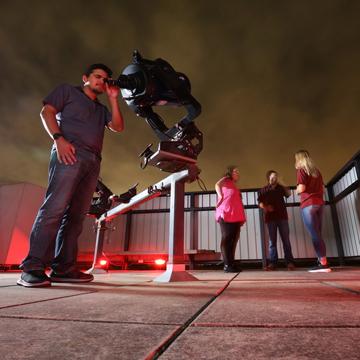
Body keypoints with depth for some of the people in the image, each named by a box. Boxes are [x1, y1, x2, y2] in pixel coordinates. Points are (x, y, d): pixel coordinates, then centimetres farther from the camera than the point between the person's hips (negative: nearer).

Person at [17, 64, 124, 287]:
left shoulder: (102, 109, 32)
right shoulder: (68, 91, 18)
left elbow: (118, 126, 18)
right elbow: (47, 112, 5)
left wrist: (113, 99, 16)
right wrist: (59, 139, -11)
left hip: (93, 162, 6)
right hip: (69, 153, -6)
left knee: (76, 215, -2)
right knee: (55, 207, -18)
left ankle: (63, 268, -1)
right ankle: (33, 267, -15)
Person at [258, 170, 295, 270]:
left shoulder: (281, 187, 17)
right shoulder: (263, 190, 12)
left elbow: (288, 194, 3)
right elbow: (260, 202, 5)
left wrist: (282, 184, -6)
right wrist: (265, 207, -14)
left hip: (282, 216, 1)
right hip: (270, 217, -1)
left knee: (286, 239, -2)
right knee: (272, 240, -2)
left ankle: (289, 262, -1)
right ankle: (272, 263, -3)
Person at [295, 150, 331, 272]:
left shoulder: (301, 170, -3)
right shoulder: (316, 170, 19)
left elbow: (301, 188, -13)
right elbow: (322, 189, 20)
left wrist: (296, 190, 7)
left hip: (308, 204, -7)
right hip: (319, 203, 7)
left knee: (315, 234, -8)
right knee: (318, 234, 8)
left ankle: (323, 263, -11)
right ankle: (322, 261, 6)